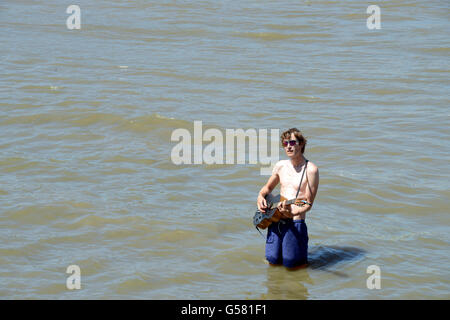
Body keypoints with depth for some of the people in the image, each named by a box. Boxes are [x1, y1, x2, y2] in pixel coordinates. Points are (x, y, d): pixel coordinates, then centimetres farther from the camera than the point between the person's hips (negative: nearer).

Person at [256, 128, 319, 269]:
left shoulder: (310, 169, -9)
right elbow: (268, 187, 26)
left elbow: (308, 204, -10)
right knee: (273, 261, 8)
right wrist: (261, 196, 4)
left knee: (291, 264, 0)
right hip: (275, 220, 5)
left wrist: (292, 213, -28)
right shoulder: (280, 166, 9)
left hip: (295, 222, -5)